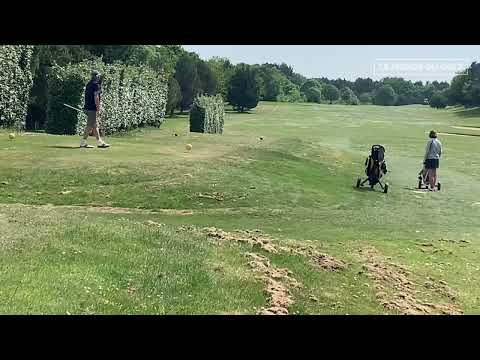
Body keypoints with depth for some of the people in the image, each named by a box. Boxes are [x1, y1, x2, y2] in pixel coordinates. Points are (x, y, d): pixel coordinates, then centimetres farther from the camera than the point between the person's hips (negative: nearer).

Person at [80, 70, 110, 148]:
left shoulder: (89, 84, 16)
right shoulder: (96, 85, -12)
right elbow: (96, 98, -17)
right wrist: (98, 109, -15)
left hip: (88, 107, 9)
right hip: (92, 109, -9)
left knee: (95, 125, 11)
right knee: (90, 126, -5)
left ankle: (99, 142, 14)